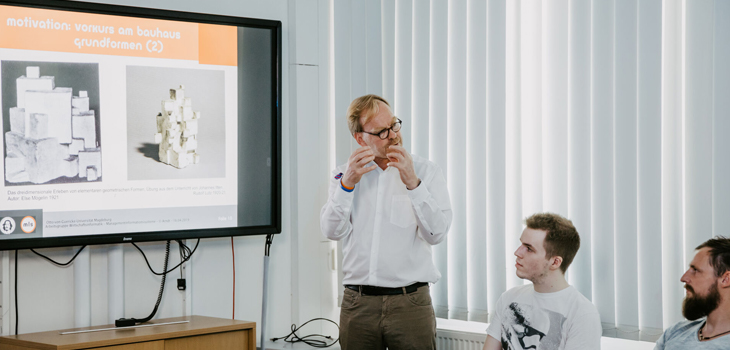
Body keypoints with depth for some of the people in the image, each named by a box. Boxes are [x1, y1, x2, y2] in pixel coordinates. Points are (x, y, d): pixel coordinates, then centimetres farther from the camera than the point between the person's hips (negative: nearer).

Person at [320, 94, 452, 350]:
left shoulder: (426, 171, 4)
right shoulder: (344, 174, 10)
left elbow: (437, 233, -8)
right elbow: (332, 231, -3)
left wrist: (412, 183, -15)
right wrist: (347, 184, -14)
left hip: (410, 302, -2)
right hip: (357, 303, 2)